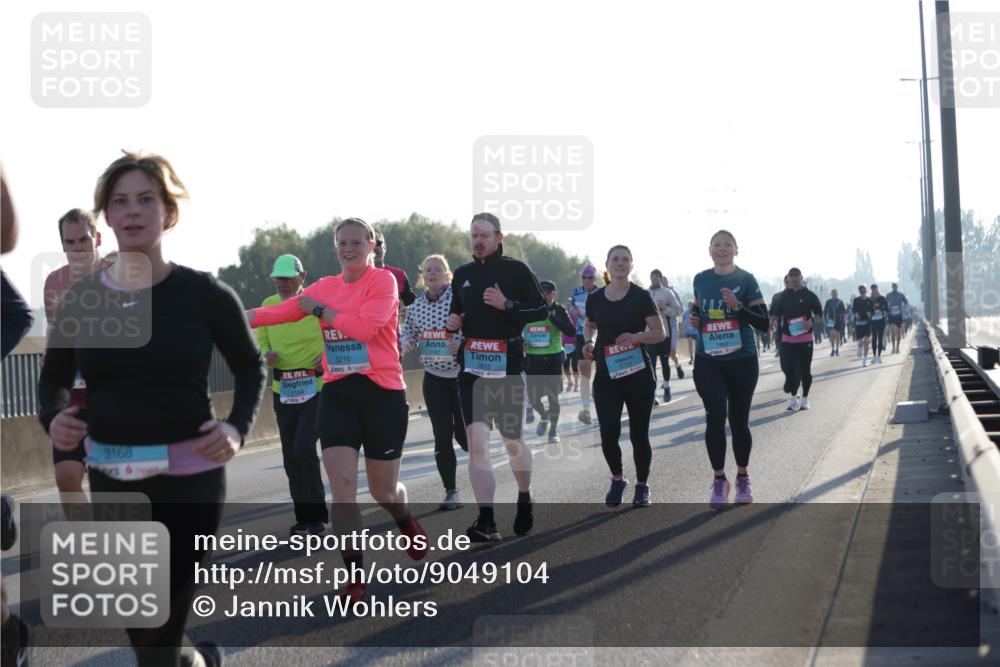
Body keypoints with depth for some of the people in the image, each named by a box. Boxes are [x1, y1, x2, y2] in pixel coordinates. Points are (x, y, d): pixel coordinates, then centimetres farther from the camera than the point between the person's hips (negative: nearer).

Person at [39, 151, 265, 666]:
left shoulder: (204, 294, -5)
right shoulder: (79, 299, 1)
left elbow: (249, 367, 8)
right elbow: (53, 378, 14)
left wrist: (237, 427, -9)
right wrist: (53, 417, -8)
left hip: (189, 478, -3)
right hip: (111, 480, 3)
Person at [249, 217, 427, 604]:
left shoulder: (383, 281, -7)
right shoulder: (325, 287, 9)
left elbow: (364, 326, -22)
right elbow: (280, 313, 0)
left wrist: (321, 310, -10)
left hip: (382, 393, -4)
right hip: (337, 393, 4)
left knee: (383, 490, 8)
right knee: (341, 485, -8)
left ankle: (407, 524, 45)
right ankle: (355, 578, -2)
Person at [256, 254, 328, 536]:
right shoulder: (268, 305, 6)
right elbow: (262, 340, 16)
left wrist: (327, 357, -17)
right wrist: (267, 355, -7)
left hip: (315, 388, -5)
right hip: (283, 390, 5)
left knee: (304, 450, -15)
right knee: (291, 457, 8)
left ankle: (316, 515, -3)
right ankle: (303, 516, 20)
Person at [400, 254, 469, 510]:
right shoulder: (416, 306, 4)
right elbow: (408, 332, 17)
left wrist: (463, 343, -27)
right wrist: (406, 344, -4)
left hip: (462, 374, -4)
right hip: (434, 376, 4)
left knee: (463, 432, -1)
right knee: (442, 435, 2)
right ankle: (451, 491, 10)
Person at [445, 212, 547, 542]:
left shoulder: (516, 270, -2)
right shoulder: (462, 274, 13)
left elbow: (541, 308, -5)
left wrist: (507, 305, -18)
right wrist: (452, 322, 4)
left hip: (507, 367, -3)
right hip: (472, 367, 3)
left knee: (513, 441, 9)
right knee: (477, 444, -10)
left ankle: (524, 498, 38)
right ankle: (486, 522, -12)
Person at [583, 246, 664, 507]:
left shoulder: (641, 297, -5)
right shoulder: (595, 298, 4)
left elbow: (660, 333, -5)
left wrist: (636, 336, -23)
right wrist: (588, 341, 1)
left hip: (638, 375, -2)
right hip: (606, 376, 2)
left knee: (638, 434, 4)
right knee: (608, 433, -7)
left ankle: (642, 485, 24)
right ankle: (617, 479, 19)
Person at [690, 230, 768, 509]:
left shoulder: (746, 280, -6)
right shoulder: (700, 280, 6)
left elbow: (764, 323, -9)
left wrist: (738, 306, -23)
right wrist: (695, 320, 2)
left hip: (741, 361, -2)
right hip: (708, 360, 2)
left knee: (739, 420, 7)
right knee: (715, 417, -11)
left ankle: (743, 478, 25)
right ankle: (719, 481, 0)